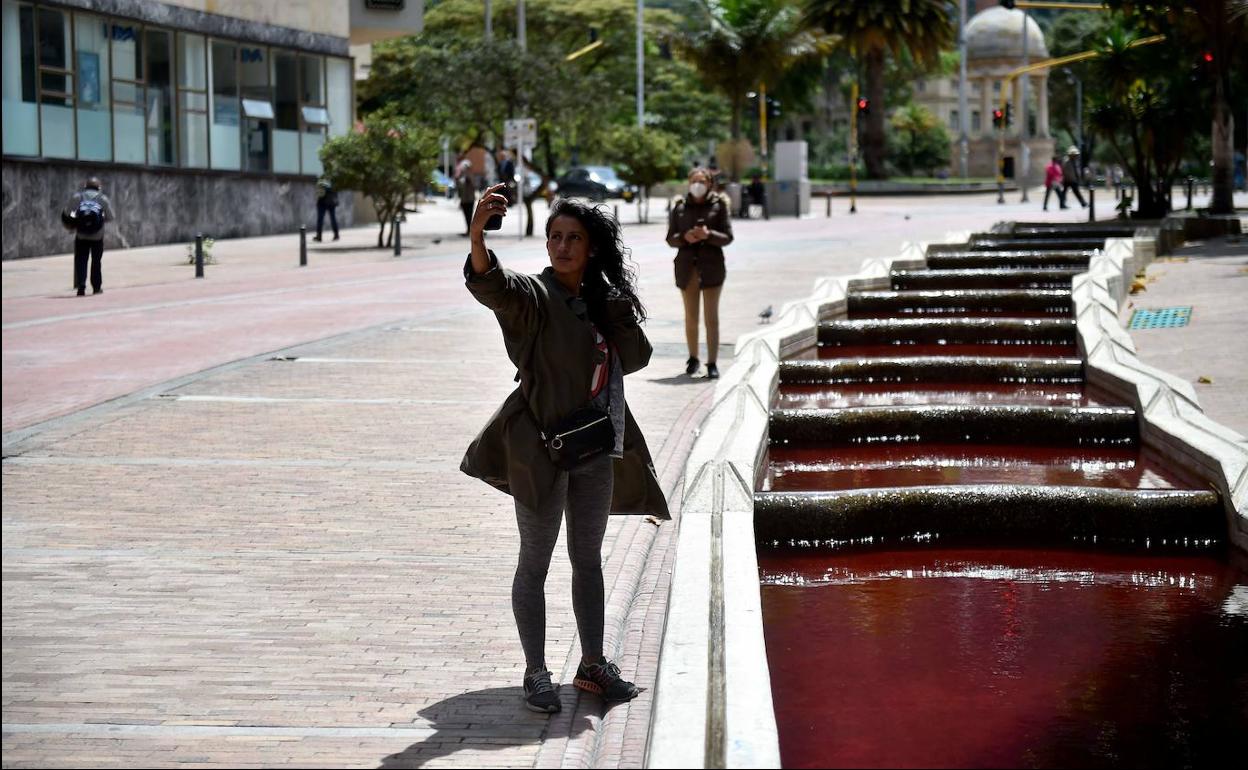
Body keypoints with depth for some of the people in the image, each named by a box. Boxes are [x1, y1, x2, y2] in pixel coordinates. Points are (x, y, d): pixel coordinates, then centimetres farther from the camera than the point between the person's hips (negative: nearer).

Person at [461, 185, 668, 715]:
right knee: (535, 562, 2)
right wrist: (477, 235, -53)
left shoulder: (603, 302, 8)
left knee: (589, 559, 15)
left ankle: (593, 665, 26)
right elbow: (491, 287, -33)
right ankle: (536, 674, 10)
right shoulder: (532, 296, -12)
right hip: (541, 446, -6)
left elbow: (636, 356, 16)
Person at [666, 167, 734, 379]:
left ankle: (712, 362, -1)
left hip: (711, 265, -2)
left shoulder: (718, 205, 1)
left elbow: (727, 237, -3)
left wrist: (708, 234, -21)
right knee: (691, 317, 10)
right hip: (687, 265, 2)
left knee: (711, 317, -2)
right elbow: (670, 238, 5)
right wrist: (684, 237, -16)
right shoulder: (679, 207, 6)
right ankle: (693, 359, 23)